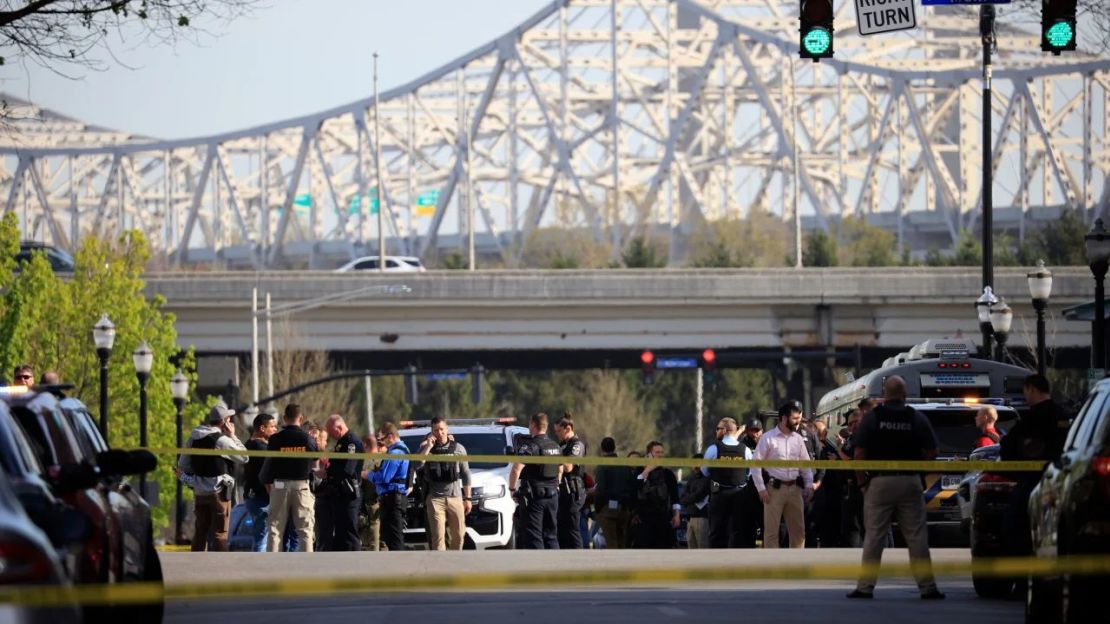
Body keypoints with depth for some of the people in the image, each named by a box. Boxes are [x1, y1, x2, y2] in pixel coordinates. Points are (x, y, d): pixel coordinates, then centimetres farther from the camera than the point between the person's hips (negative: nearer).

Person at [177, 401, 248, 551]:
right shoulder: (222, 440, -15)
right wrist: (233, 436, -1)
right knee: (220, 532, -2)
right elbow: (244, 457, -7)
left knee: (200, 531, 15)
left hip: (199, 491, 6)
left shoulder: (194, 438, 6)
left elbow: (182, 465, 11)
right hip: (218, 491, -6)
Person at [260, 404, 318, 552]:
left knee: (275, 529, 5)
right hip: (302, 486, 0)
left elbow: (268, 464, 0)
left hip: (280, 486, 0)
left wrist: (266, 481, 16)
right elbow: (315, 462, 7)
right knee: (305, 530, 3)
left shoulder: (275, 439, -5)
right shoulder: (309, 439, -3)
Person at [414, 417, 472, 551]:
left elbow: (465, 474, 10)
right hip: (435, 499, -2)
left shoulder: (458, 448, 7)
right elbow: (416, 466, -13)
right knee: (438, 536, -9)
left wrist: (467, 498, 6)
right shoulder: (426, 448, 4)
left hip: (455, 498, 2)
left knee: (458, 535, 4)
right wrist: (428, 447, -14)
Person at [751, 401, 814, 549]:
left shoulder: (798, 439, 10)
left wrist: (809, 484, 2)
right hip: (774, 488, -5)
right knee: (771, 530, -2)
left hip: (794, 487, 5)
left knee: (798, 529, 6)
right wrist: (761, 488, -12)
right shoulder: (768, 438, -5)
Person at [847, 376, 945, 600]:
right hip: (910, 481, 1)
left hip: (880, 481, -1)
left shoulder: (871, 418, -3)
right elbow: (931, 453, 1)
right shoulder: (917, 419, 1)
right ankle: (927, 587, 3)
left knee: (874, 536, 3)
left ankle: (865, 586, 1)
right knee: (916, 536, 3)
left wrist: (862, 480, 3)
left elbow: (859, 454, -7)